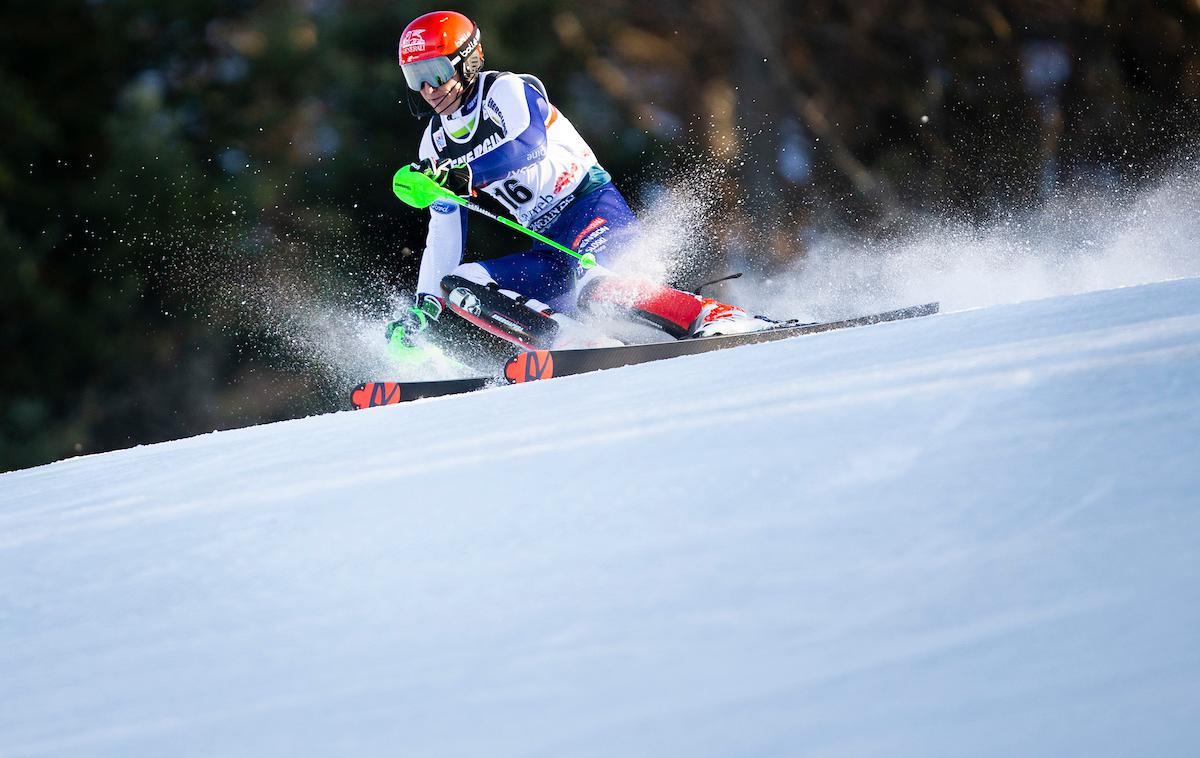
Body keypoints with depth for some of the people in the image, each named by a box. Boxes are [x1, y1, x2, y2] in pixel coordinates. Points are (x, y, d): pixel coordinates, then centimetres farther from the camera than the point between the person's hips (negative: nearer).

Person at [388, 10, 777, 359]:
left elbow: (528, 147, -27)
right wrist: (425, 307, 9)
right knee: (457, 286, -14)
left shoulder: (506, 91, -7)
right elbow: (444, 233, 17)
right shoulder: (436, 144, 14)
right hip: (550, 249, 7)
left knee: (584, 281, -37)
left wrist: (459, 176, -35)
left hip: (593, 205, -7)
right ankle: (583, 347, -29)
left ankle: (714, 317, -35)